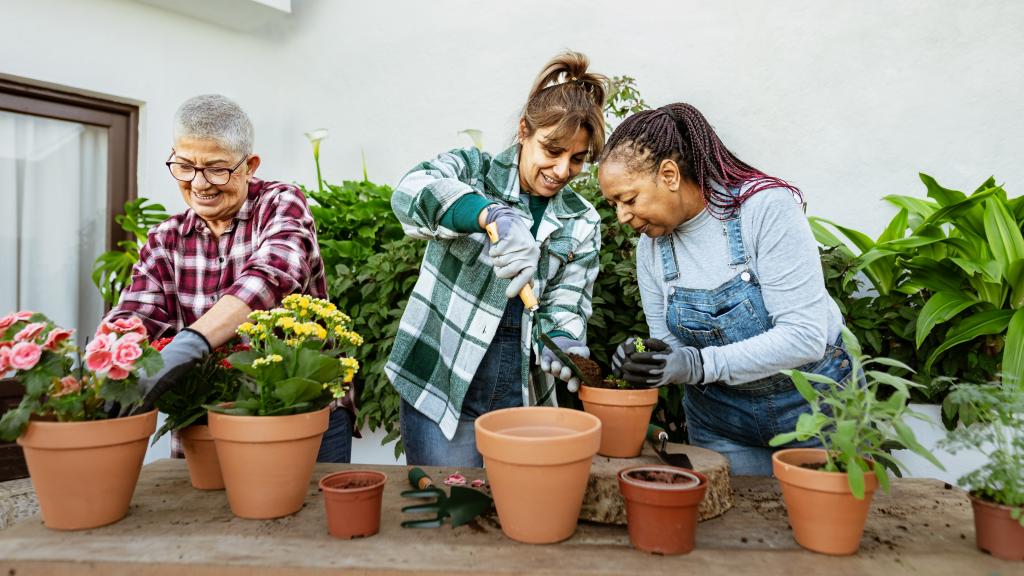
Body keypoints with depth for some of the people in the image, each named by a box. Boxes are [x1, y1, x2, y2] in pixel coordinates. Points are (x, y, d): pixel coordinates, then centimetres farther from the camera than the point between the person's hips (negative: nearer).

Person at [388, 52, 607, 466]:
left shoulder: (582, 223, 6)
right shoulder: (472, 170, -4)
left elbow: (565, 307, 1)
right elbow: (411, 191, -25)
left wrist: (563, 342, -22)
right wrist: (494, 214, -41)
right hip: (440, 385, -3)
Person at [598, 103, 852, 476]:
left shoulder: (766, 208, -22)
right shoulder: (650, 247, -6)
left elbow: (805, 337, -27)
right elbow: (671, 357, -1)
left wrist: (699, 364, -34)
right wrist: (641, 363, -23)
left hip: (813, 402, -3)